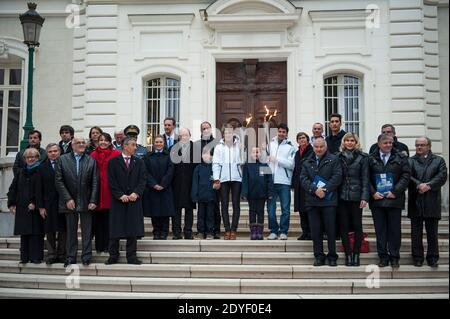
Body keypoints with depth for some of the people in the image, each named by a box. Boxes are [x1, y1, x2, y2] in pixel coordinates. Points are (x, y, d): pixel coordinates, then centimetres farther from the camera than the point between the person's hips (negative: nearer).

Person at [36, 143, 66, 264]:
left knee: (63, 231, 3)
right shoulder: (42, 167, 6)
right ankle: (51, 255, 13)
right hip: (49, 204, 1)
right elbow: (39, 188, 4)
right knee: (50, 231, 5)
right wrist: (40, 206, -3)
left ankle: (62, 255, 12)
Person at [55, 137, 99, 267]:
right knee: (71, 230, 8)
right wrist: (67, 199, -10)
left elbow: (95, 182, 1)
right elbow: (58, 181, -2)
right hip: (69, 202, 0)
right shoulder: (62, 159, 3)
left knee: (87, 231, 4)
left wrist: (93, 201, -9)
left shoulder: (91, 160, 5)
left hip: (86, 202, 0)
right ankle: (71, 257, 16)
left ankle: (86, 256, 12)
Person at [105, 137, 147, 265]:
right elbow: (111, 181, -3)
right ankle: (113, 256, 11)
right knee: (115, 229, 2)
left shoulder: (139, 162, 11)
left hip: (134, 200, 2)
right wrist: (120, 195, -12)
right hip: (118, 201, -2)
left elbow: (143, 180, 3)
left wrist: (136, 193, -11)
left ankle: (131, 257, 8)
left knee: (133, 229, 2)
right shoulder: (113, 162, 3)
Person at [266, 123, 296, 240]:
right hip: (271, 181, 2)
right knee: (271, 208, 4)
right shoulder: (270, 144, 10)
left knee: (285, 209, 1)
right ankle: (273, 231, 15)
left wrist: (276, 159, -9)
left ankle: (283, 231, 11)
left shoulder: (290, 147, 3)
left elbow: (291, 164, -7)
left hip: (284, 182, -1)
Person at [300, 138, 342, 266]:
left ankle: (332, 257, 11)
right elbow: (303, 179, 2)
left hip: (329, 200, -3)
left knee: (331, 230, 1)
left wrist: (325, 189, -15)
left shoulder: (334, 160, 6)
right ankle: (319, 256, 13)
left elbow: (337, 177, -5)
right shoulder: (307, 163, 14)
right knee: (315, 230, 4)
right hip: (312, 201, 3)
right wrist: (315, 190, -13)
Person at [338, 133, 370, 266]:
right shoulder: (339, 157, 9)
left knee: (357, 225, 3)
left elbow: (365, 178, -1)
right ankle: (348, 254, 10)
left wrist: (364, 197, -9)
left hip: (356, 196, -2)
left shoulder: (362, 157, 3)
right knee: (343, 226, 3)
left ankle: (356, 254, 10)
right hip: (342, 196, 2)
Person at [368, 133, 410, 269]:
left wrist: (395, 192, -8)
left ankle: (394, 257, 13)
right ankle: (383, 257, 13)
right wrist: (373, 193, -6)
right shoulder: (371, 159, 5)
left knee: (395, 229, 4)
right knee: (380, 230, 5)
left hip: (394, 199, 0)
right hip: (377, 199, 1)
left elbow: (406, 176, 0)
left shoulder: (401, 158, 5)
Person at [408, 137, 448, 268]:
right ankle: (417, 257, 12)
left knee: (432, 232, 4)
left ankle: (433, 258, 11)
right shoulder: (410, 161, 10)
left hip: (432, 202, 0)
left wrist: (428, 185, -16)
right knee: (416, 233, 4)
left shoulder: (438, 160, 10)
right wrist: (419, 185, -19)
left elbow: (442, 176, -4)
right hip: (415, 202, 0)